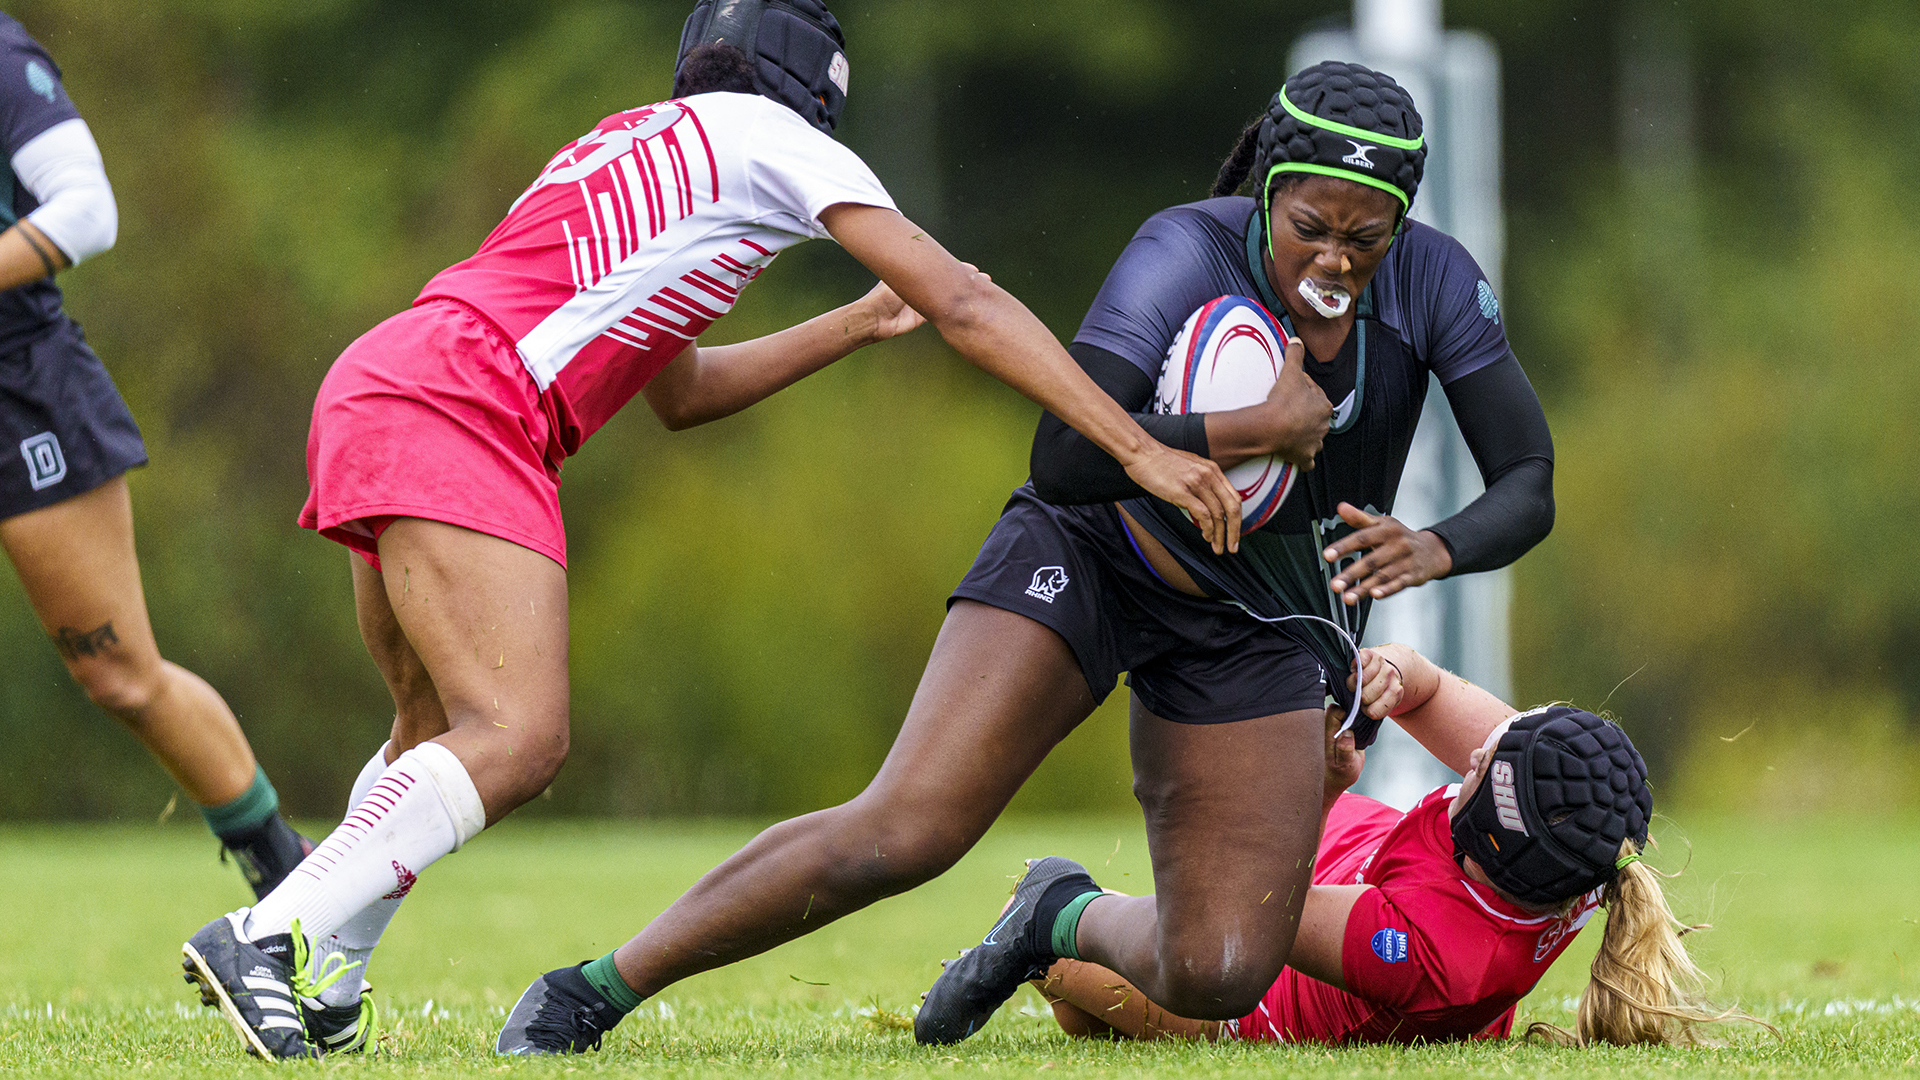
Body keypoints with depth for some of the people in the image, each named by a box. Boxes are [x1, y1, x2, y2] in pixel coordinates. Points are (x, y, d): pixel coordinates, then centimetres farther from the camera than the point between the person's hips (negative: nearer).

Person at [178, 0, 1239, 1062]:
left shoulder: (628, 146, 30)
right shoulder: (768, 136, 7)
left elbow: (679, 393, 39)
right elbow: (963, 305, 3)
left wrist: (860, 323, 43)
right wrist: (1139, 449, 1)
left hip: (371, 390, 9)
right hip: (454, 416, -9)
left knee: (443, 731, 22)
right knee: (518, 740, -17)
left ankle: (324, 991, 20)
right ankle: (268, 940, -23)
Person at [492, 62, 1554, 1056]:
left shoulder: (1434, 284, -13)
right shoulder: (1189, 252, -24)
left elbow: (1528, 489, -12)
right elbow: (1065, 457, -33)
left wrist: (1437, 549, -33)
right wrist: (1264, 428, -34)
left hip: (1255, 632, 4)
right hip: (1091, 556, -4)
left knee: (1219, 978, -12)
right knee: (904, 831, -24)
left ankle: (1065, 920, 23)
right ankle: (591, 991, -11)